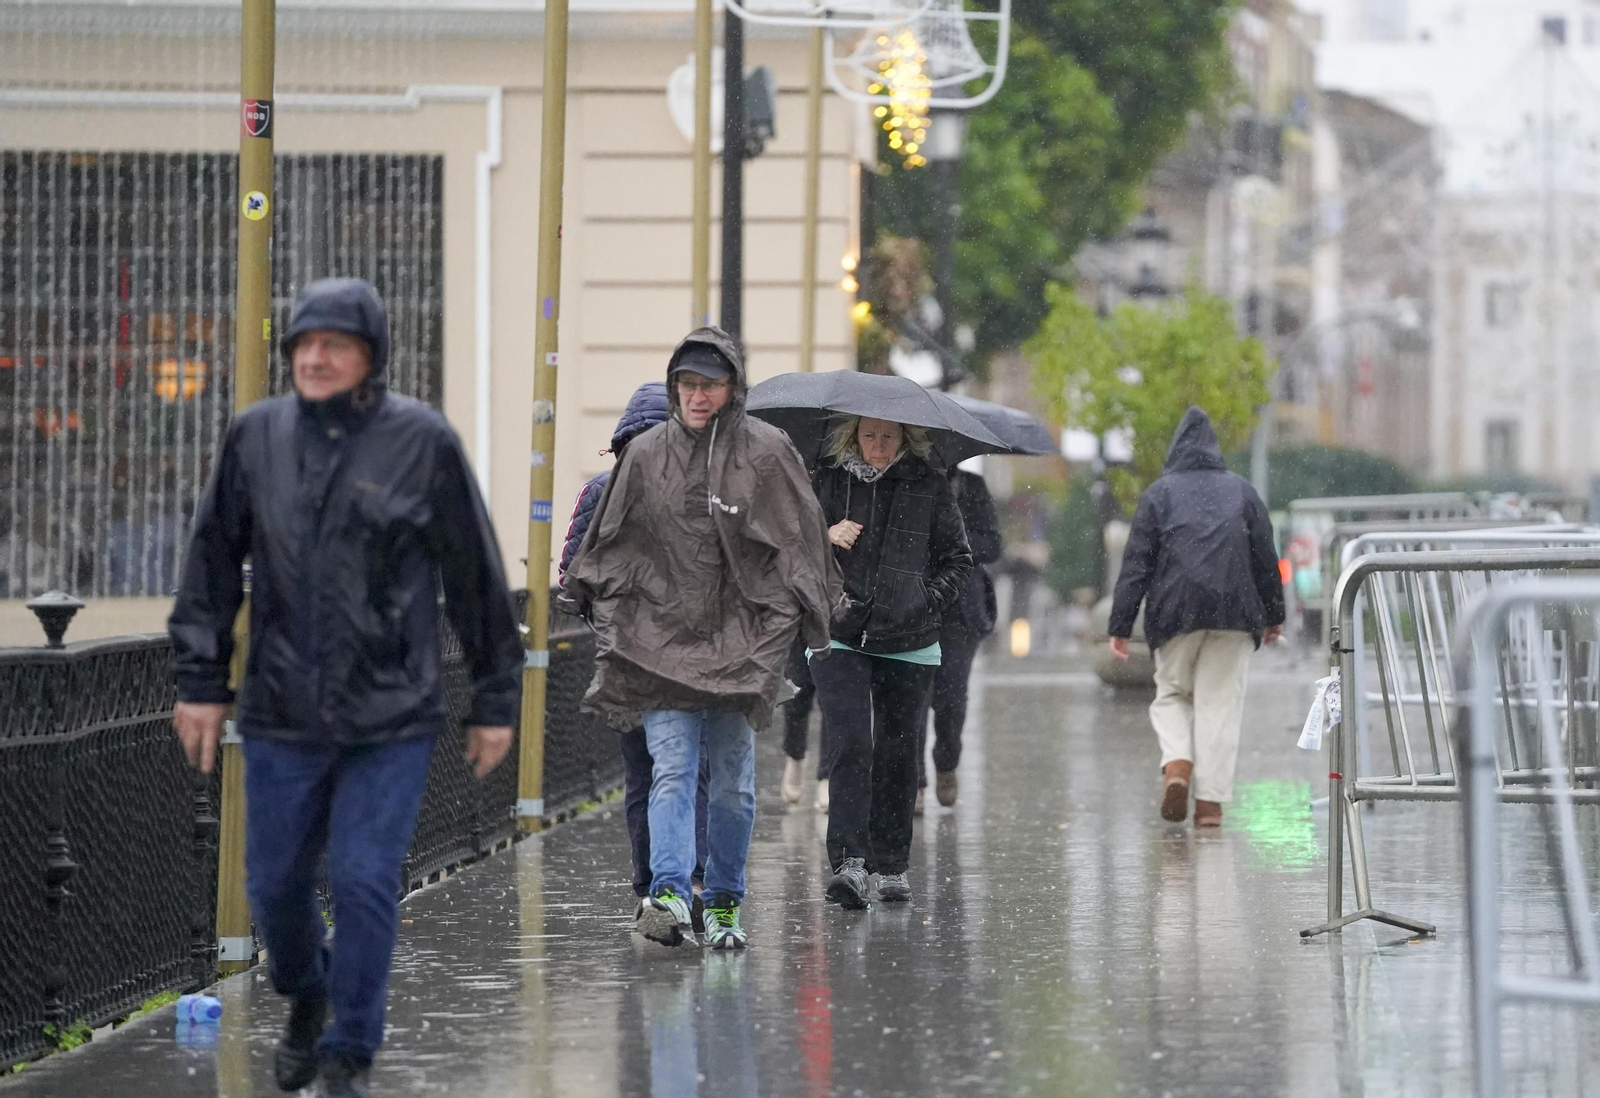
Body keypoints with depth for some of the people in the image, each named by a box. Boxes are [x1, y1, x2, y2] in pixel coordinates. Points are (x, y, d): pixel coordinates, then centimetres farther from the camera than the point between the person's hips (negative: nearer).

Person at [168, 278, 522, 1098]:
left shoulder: (422, 442, -4)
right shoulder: (257, 437, 2)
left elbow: (475, 578, 1)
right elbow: (212, 565, 9)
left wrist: (495, 700, 3)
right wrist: (198, 682, 5)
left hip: (393, 717, -3)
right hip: (282, 715, 3)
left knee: (364, 882, -6)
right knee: (275, 883, 10)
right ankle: (304, 1000, 40)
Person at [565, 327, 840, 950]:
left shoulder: (766, 451, 0)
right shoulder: (646, 455, 6)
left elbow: (803, 542, 3)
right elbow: (607, 543, 17)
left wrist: (807, 610, -2)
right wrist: (597, 601, 15)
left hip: (740, 637, -1)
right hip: (660, 635, 1)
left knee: (732, 781, 6)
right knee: (672, 770, -12)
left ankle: (724, 903, 17)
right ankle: (668, 896, -23)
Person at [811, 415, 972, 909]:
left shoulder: (930, 487, 4)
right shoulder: (829, 480, 5)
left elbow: (958, 559, 9)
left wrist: (928, 600, -6)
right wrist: (823, 537, -11)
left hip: (908, 644, 1)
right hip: (839, 638, -1)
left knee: (896, 753, 6)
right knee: (849, 743, -15)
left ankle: (892, 867, 17)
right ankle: (849, 863, -22)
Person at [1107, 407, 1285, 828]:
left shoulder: (1159, 493, 4)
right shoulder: (1242, 491, 10)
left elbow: (1136, 563, 0)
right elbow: (1266, 558, 12)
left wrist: (1120, 625, 1)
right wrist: (1273, 616, 21)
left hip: (1175, 614, -1)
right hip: (1234, 613, 1)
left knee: (1171, 694, 14)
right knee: (1220, 702, 3)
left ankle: (1177, 764, -13)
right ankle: (1210, 799, -3)